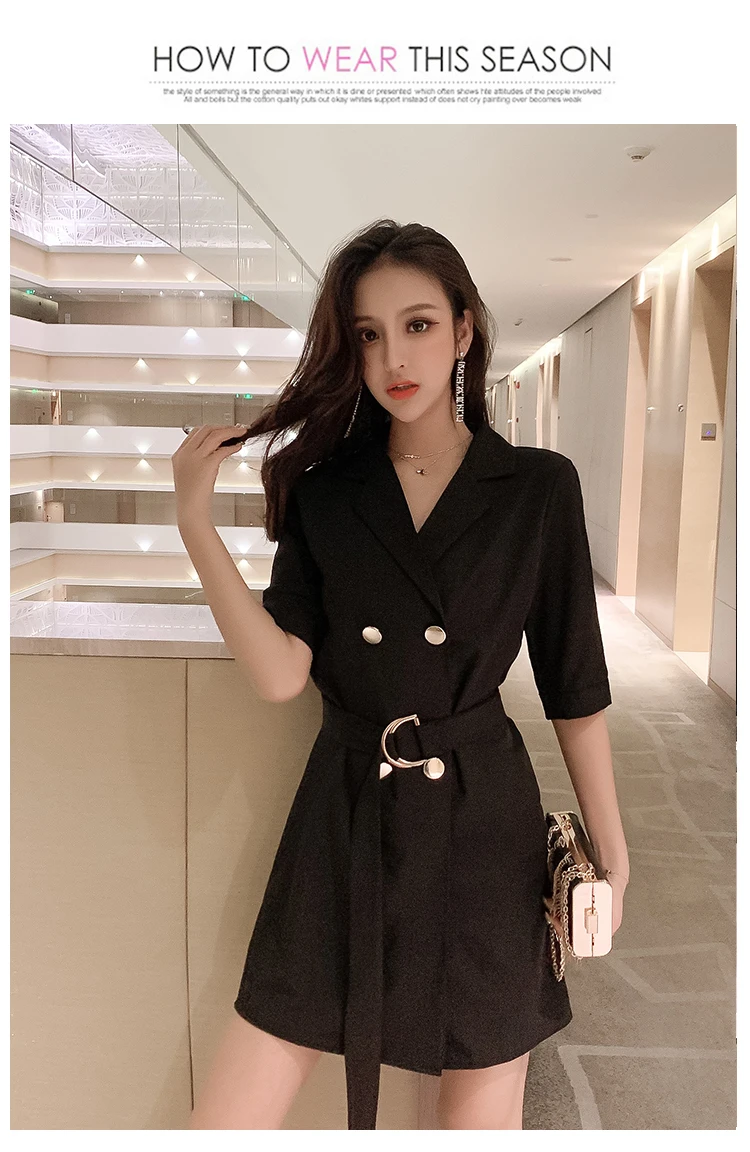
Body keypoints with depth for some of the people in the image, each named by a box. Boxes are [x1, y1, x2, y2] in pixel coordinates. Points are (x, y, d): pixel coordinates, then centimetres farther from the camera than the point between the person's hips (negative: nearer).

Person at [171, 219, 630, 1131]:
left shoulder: (539, 488, -4)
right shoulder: (322, 490, 0)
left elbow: (575, 687, 0)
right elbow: (279, 673, -11)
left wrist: (609, 848, 4)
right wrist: (195, 522, -16)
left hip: (484, 826, -1)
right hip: (343, 819, 2)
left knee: (482, 1112, 16)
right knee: (229, 1118, 8)